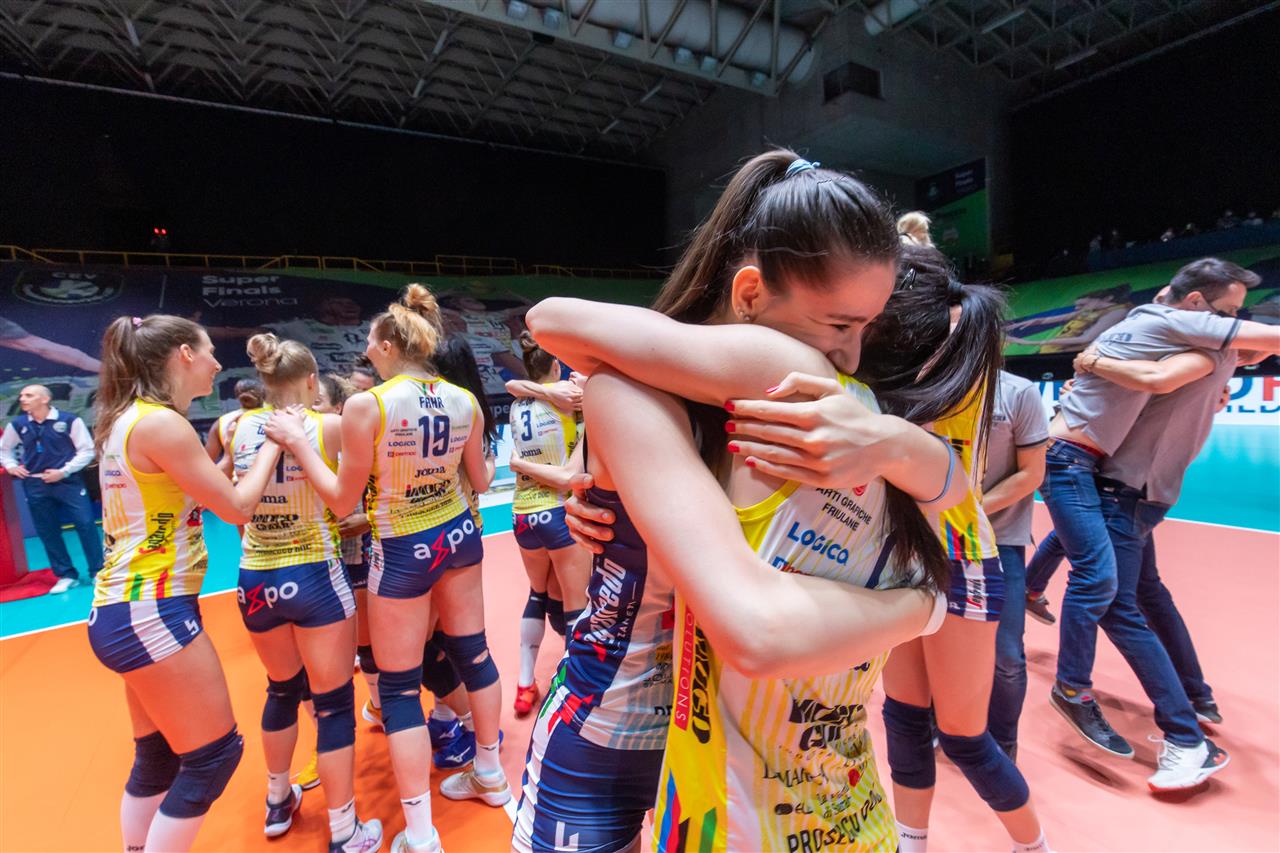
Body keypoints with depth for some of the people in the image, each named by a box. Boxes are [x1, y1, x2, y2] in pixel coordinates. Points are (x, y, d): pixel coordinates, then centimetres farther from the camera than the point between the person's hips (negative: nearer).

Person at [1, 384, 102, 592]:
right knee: (47, 531, 7)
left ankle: (98, 571, 4)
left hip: (67, 481, -4)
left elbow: (87, 450, -5)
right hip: (34, 485, 4)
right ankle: (66, 575, 17)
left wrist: (64, 471, -11)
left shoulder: (69, 420, -7)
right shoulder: (17, 424, 5)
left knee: (85, 524, -7)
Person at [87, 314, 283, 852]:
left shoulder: (127, 418, 11)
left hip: (124, 608, 10)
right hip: (150, 612, -10)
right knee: (213, 756, 2)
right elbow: (237, 508, -14)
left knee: (158, 756, 21)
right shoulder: (161, 423, -18)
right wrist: (272, 443, -3)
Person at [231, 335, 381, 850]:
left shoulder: (239, 429, 1)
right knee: (333, 702, 7)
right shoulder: (330, 426, -12)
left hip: (255, 580, 5)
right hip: (313, 577, -5)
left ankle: (278, 802, 43)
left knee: (282, 689, 25)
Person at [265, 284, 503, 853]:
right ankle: (489, 773, 40)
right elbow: (479, 481, 6)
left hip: (403, 554, -5)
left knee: (398, 688, 9)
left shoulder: (366, 405, -20)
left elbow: (343, 501, -12)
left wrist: (298, 443, -4)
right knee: (472, 652, 20)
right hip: (459, 536, 6)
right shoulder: (464, 401, -5)